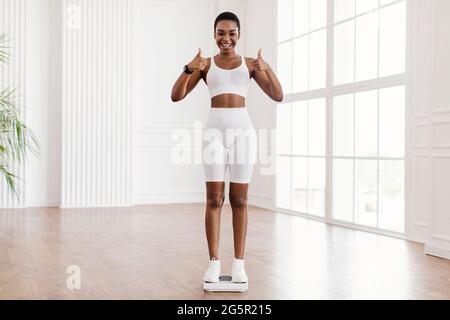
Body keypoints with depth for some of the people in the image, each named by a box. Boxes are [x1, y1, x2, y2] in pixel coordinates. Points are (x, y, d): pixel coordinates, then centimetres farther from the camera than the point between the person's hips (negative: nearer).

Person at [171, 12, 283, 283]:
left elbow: (278, 96, 3)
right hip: (215, 131, 0)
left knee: (239, 200, 4)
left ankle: (239, 263, 10)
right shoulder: (205, 65, 8)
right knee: (214, 199, -1)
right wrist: (189, 70, -16)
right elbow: (176, 97, 1)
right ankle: (214, 262, 7)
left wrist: (267, 69, -14)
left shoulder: (250, 64, 9)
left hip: (243, 130, 0)